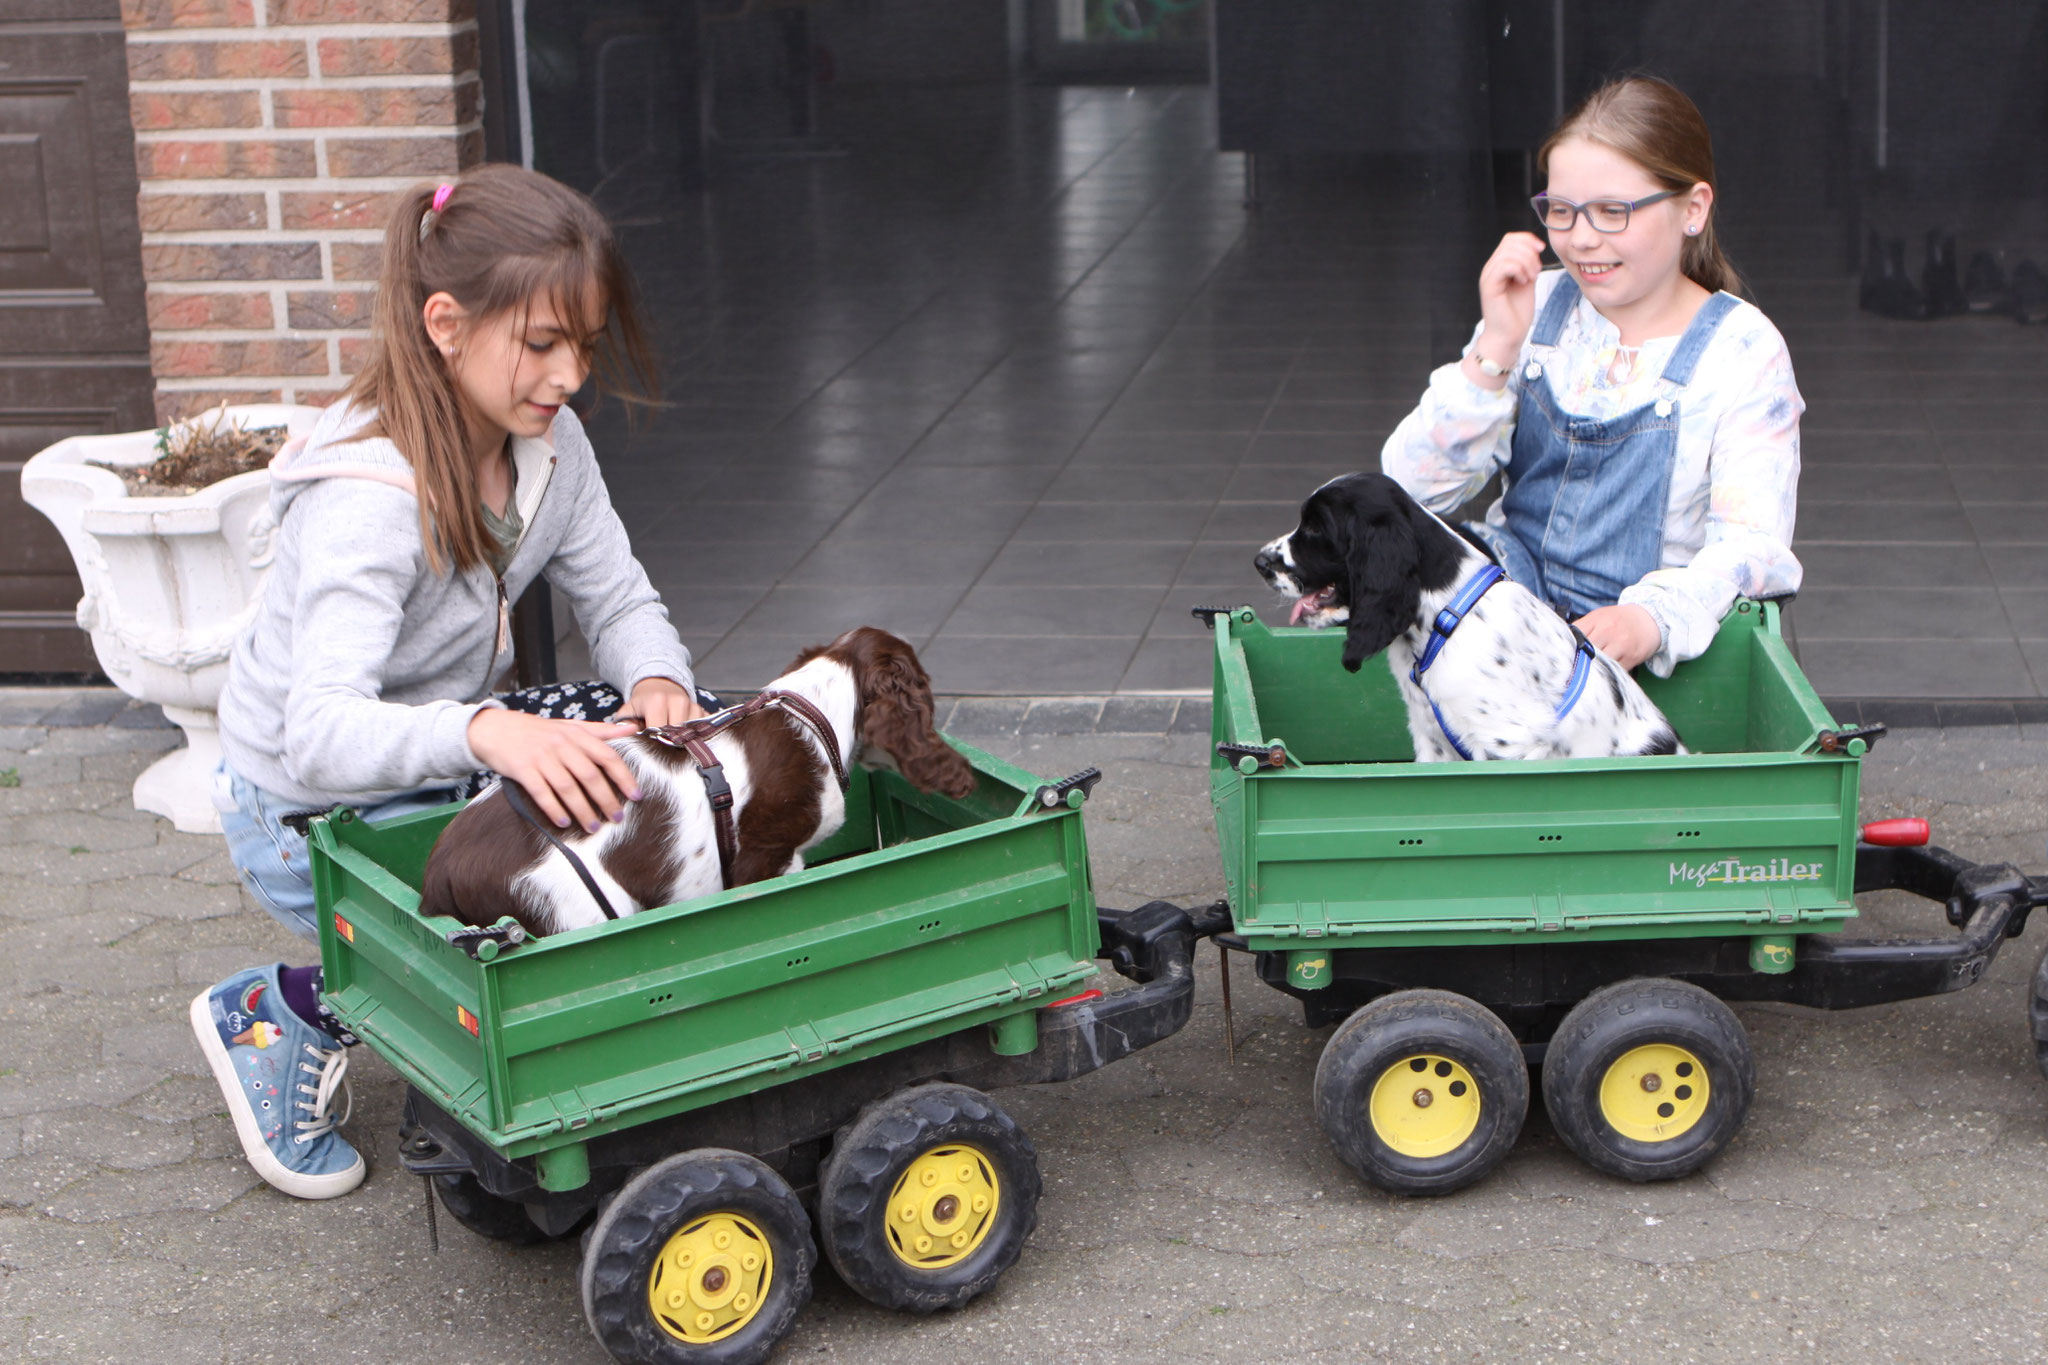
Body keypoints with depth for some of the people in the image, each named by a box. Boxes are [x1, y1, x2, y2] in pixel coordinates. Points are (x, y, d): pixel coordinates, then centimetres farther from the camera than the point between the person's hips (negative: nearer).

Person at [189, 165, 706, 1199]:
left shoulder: (546, 442, -9)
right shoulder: (367, 496, -33)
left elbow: (619, 600, -2)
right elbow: (319, 734, -44)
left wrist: (656, 684, -27)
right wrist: (484, 732, -63)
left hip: (436, 759, 8)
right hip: (308, 814, -8)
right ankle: (287, 1013, 0)